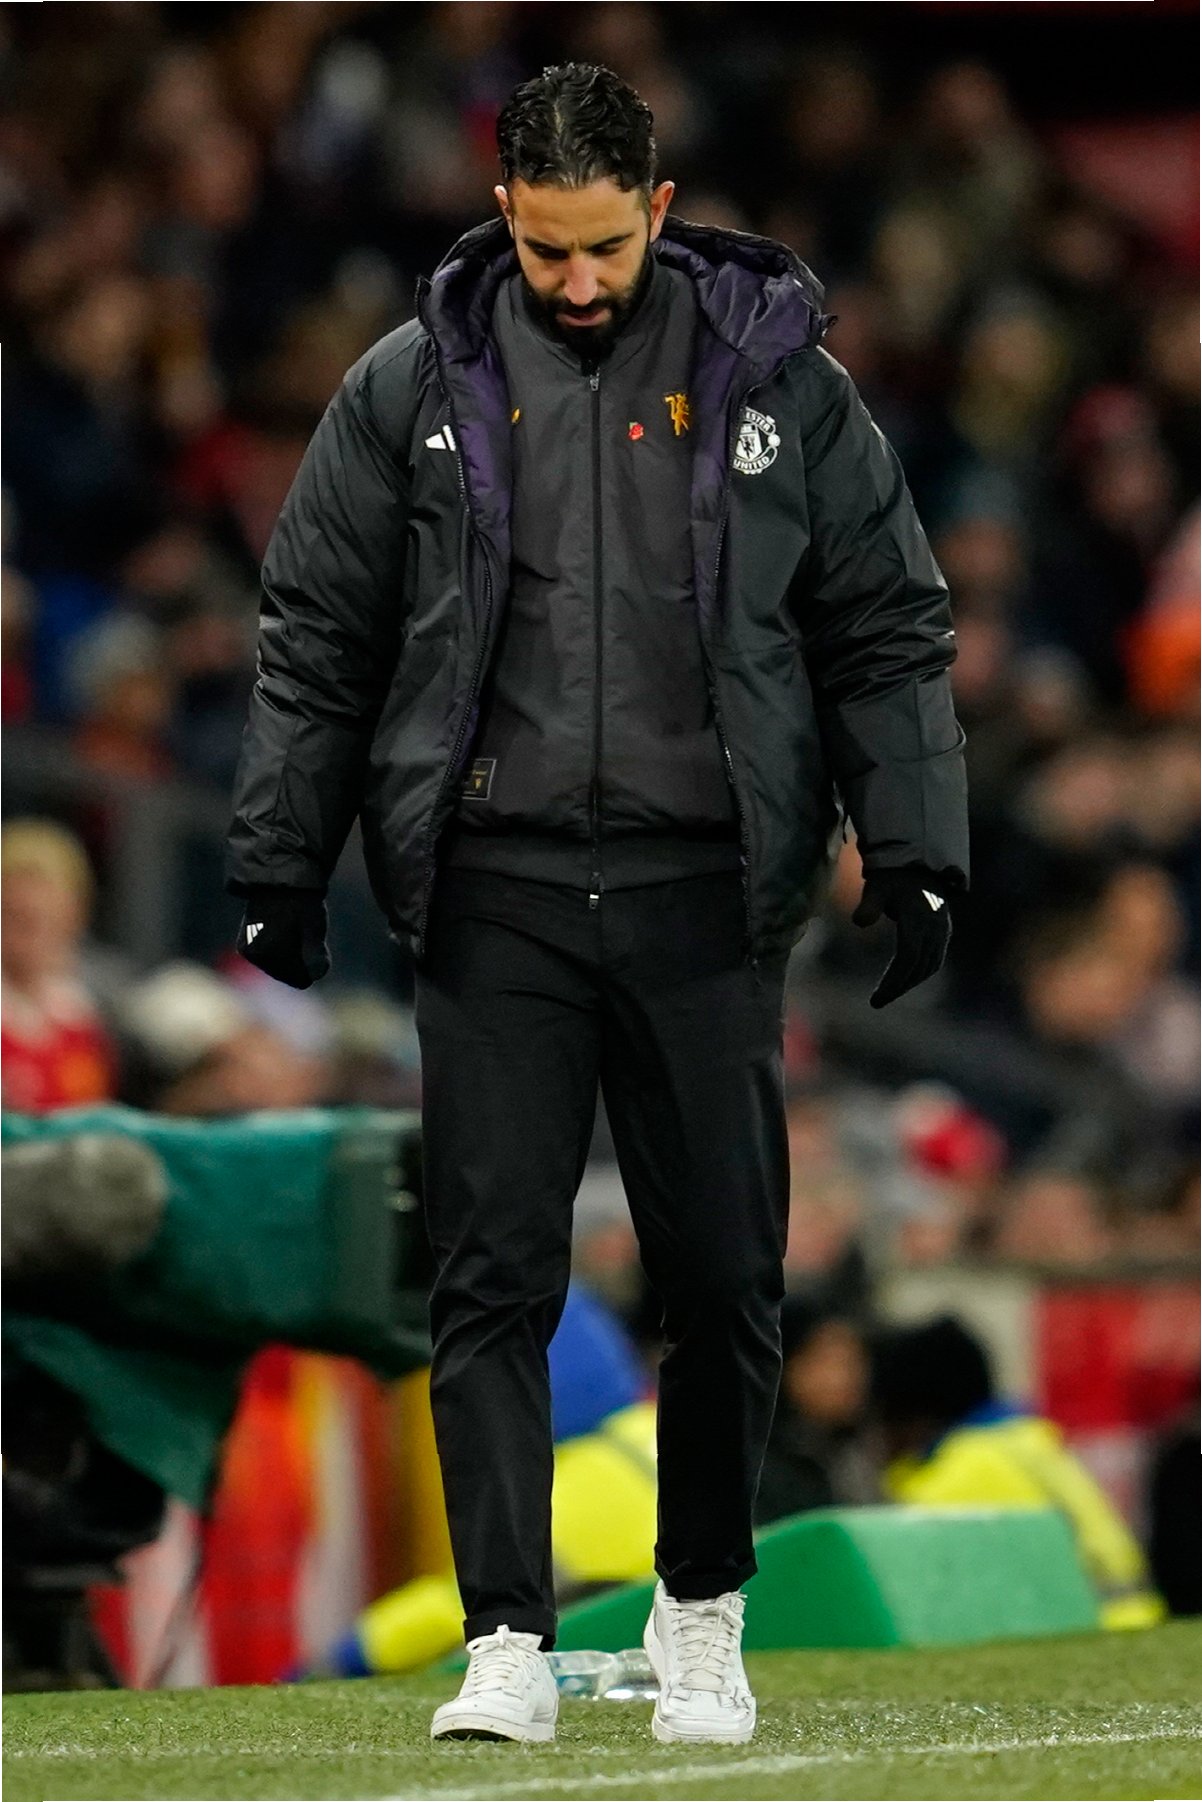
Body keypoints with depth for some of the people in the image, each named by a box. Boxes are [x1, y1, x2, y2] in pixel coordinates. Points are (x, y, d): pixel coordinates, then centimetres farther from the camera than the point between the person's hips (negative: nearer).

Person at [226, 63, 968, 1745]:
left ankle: (702, 1617, 22)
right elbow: (316, 641, 9)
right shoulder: (413, 389, 5)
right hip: (493, 896, 0)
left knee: (724, 1276, 5)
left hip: (704, 894, 0)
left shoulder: (779, 380, 4)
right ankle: (508, 1641, -4)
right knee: (496, 1276, -4)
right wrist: (281, 866, 4)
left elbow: (888, 631, 7)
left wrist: (915, 853, 0)